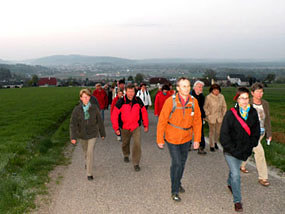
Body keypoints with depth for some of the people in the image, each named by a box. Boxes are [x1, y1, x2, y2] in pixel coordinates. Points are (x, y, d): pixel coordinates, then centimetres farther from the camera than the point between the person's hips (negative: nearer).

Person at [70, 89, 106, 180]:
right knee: (85, 151, 20)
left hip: (92, 134, -1)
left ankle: (89, 173, -2)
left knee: (90, 152, -12)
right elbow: (73, 124, -15)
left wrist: (103, 133, 7)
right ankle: (87, 162, 53)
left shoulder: (94, 108, -10)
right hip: (81, 135, 1)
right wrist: (73, 137, -24)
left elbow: (99, 121, 0)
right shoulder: (77, 109, -12)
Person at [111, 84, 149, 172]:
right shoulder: (121, 102, -14)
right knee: (125, 143, 20)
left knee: (137, 144, -14)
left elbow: (144, 113, 5)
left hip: (136, 127, 0)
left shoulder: (138, 101, -7)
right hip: (125, 128, 0)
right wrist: (116, 128, -10)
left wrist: (146, 125, 8)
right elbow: (114, 115, -9)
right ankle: (126, 155, 52)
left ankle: (136, 163, -2)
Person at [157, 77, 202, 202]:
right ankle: (174, 191, 12)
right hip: (172, 138, -4)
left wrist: (197, 139, 0)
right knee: (176, 163, -5)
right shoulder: (171, 101, -19)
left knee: (182, 162, 18)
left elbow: (197, 121, 1)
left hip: (186, 138, 4)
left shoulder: (194, 102, -9)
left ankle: (178, 183, 42)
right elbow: (162, 121, -12)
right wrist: (160, 140, -9)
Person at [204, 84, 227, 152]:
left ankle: (215, 142, 36)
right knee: (212, 131, 3)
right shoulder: (208, 97, -11)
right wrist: (208, 115, -6)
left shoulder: (221, 96, -3)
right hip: (211, 117, -3)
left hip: (219, 117, 3)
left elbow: (224, 106, 8)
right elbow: (205, 107, -1)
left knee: (218, 131, 13)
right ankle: (211, 145, 16)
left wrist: (223, 115, 4)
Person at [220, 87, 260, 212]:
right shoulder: (231, 114, -16)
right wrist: (232, 149, -15)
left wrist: (251, 145, 1)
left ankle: (230, 183, 55)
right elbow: (224, 134, -13)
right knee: (236, 174, -7)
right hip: (231, 151, -4)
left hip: (245, 150, 4)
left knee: (234, 169, 25)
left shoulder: (253, 113, -3)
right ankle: (237, 201, 8)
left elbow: (256, 131, 9)